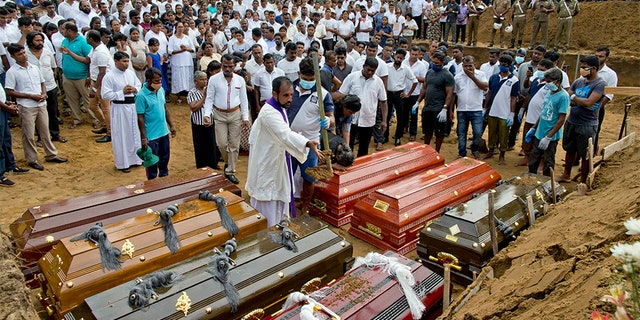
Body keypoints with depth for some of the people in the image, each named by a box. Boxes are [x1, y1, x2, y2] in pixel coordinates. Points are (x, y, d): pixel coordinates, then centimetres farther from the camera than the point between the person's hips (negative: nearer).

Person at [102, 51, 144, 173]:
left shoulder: (131, 73, 4)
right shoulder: (109, 76, -12)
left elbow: (139, 85, 15)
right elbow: (105, 95, -14)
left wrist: (134, 89, -8)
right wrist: (122, 92, -19)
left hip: (133, 106, 6)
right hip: (119, 108, -6)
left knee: (135, 133, 16)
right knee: (121, 136, 3)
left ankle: (135, 158, 33)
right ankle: (122, 163, 16)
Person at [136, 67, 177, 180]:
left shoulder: (161, 90, 2)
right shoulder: (141, 96, -18)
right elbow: (140, 118, -16)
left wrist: (171, 125, 13)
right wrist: (143, 138, -16)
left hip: (164, 132, 7)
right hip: (151, 136, -6)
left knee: (165, 158, 21)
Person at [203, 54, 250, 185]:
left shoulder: (240, 80, 1)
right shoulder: (214, 79, -3)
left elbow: (243, 99, 5)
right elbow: (209, 99, -2)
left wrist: (245, 117, 1)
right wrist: (207, 114, -15)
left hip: (235, 114, 1)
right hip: (219, 115, -1)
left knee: (234, 144, 4)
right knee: (222, 143, -3)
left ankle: (230, 171, 16)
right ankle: (227, 162, 28)